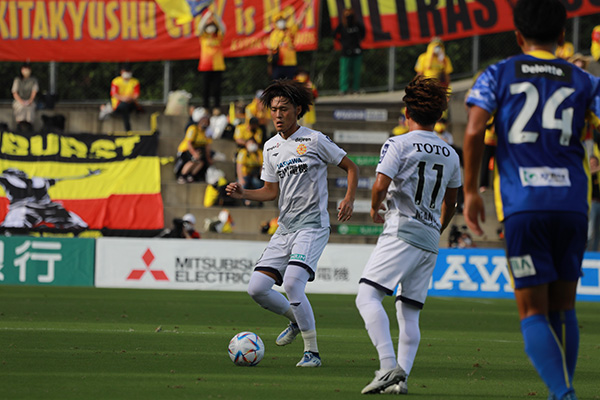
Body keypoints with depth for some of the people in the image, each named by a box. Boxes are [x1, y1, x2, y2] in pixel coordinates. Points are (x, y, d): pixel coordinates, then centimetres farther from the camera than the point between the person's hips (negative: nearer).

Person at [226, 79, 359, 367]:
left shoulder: (314, 140, -5)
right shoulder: (271, 147, 12)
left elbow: (350, 167, 2)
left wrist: (349, 200, -14)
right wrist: (243, 194, 3)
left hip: (312, 225, -7)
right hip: (284, 229, 7)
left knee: (292, 282, -25)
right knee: (257, 287, -4)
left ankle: (312, 351, -13)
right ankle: (295, 320, 25)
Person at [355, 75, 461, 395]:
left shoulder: (398, 144, -4)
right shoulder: (450, 154, 15)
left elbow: (380, 186, -14)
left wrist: (375, 209, 8)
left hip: (401, 233, -7)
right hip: (430, 241, 7)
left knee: (367, 297, -14)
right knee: (409, 313, 10)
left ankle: (389, 366, -30)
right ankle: (400, 378, -1)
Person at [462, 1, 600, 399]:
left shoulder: (498, 75, 9)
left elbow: (474, 130, -4)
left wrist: (471, 191, 4)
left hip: (522, 204, -2)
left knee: (533, 312, -1)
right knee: (563, 307, 17)